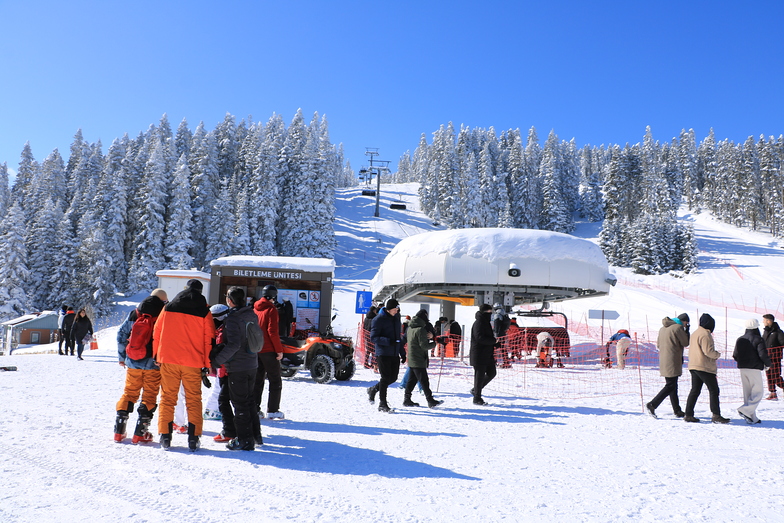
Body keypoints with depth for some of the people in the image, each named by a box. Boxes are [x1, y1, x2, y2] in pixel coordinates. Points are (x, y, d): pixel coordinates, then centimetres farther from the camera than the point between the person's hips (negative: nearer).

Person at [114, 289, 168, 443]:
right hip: (153, 365, -3)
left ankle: (119, 430, 13)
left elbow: (121, 334, 10)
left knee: (129, 393, 14)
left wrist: (122, 357, 17)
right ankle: (140, 432, 4)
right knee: (149, 396, 6)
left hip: (133, 363, 3)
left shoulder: (134, 314, 6)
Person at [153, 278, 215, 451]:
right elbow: (209, 339, -1)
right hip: (193, 362, -1)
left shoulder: (168, 308, 5)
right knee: (193, 399, 7)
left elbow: (157, 333, 8)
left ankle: (165, 437, 9)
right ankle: (193, 439, 6)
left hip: (168, 359, 1)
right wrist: (207, 364, 5)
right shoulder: (204, 312, 0)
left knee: (167, 398, 10)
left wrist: (156, 356, 16)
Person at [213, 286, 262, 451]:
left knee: (240, 403, 2)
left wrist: (217, 360, -21)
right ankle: (255, 435, 27)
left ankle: (245, 440, 8)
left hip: (237, 367, -8)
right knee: (249, 400, 19)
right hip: (252, 364, 8)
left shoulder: (232, 318, -18)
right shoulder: (252, 315, 7)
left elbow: (233, 345, -26)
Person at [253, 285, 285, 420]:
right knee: (275, 381, 3)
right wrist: (279, 350, -13)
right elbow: (273, 332, -18)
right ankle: (273, 410, 1)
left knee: (257, 380, 13)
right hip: (268, 350, -6)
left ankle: (254, 409, 14)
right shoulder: (271, 310, -12)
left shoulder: (255, 310, 9)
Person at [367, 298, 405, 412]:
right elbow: (373, 338, -13)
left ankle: (373, 390, 30)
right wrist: (388, 341, -26)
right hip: (383, 354, -7)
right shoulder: (379, 319, -8)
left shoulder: (396, 318, 14)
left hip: (394, 354, 7)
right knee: (385, 378, -5)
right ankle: (382, 404, 6)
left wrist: (402, 353, 17)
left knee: (393, 377, 8)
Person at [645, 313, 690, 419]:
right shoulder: (678, 328, -10)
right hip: (672, 362, -9)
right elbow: (686, 343, -2)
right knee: (670, 386, -6)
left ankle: (677, 411, 18)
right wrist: (687, 331, 9)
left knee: (672, 386, 13)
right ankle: (652, 405, -12)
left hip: (663, 361, 9)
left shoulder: (663, 328, 15)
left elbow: (658, 344, 19)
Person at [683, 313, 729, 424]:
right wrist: (717, 354, -1)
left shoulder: (694, 333, 18)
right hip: (705, 367, -9)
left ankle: (688, 414, 10)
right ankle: (716, 415, -3)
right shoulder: (705, 334, -13)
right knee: (714, 390, -2)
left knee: (695, 390, 10)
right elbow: (708, 351, -19)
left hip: (693, 366, 9)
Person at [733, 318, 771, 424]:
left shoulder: (740, 340, 9)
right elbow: (763, 355, -15)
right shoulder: (758, 340, -8)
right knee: (757, 393, -1)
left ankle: (752, 417, 13)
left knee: (747, 393, 11)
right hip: (754, 369, -6)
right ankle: (745, 410, -18)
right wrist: (768, 364, 3)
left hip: (742, 369, 6)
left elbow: (735, 356, 10)